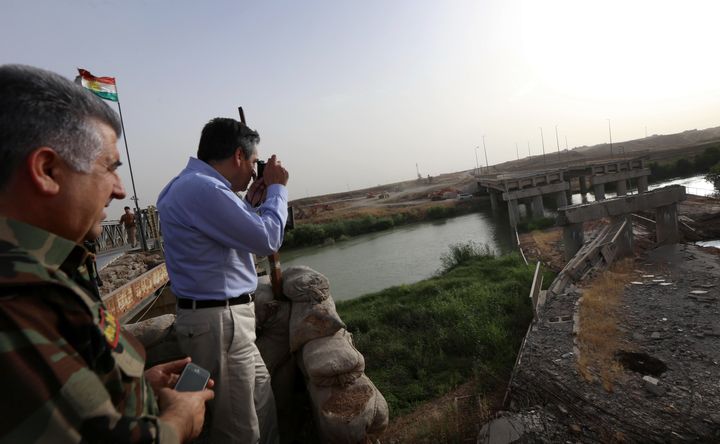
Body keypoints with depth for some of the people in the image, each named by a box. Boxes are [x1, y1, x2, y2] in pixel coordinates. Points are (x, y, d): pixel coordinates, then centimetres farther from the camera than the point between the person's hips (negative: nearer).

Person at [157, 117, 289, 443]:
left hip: (225, 315, 10)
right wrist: (276, 188, -5)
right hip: (218, 321, -10)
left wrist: (249, 201, 15)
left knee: (262, 400, 21)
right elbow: (267, 239, -18)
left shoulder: (192, 184, 12)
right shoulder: (201, 188, -21)